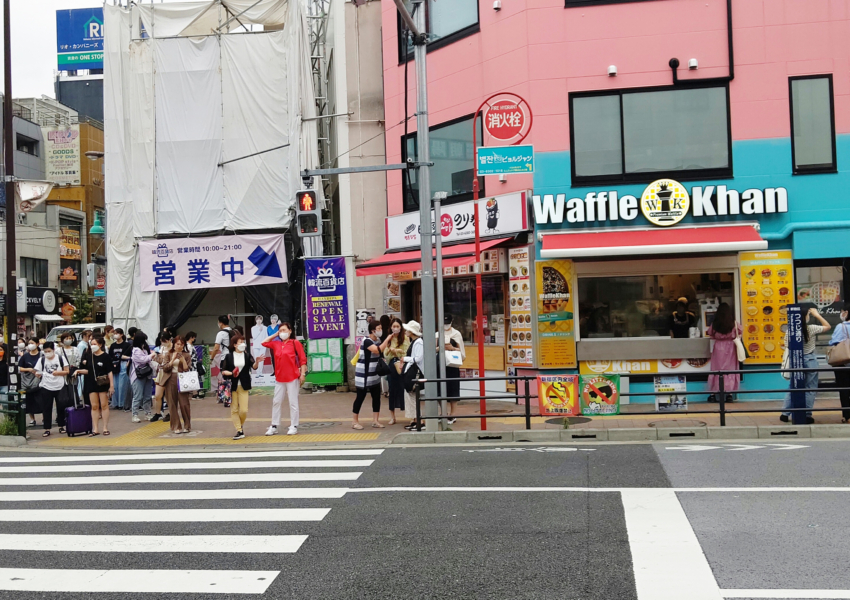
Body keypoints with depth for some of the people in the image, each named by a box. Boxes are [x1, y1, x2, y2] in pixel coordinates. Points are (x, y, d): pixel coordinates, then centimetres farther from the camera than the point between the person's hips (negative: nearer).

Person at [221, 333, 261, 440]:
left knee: (244, 410, -5)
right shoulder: (229, 357, 3)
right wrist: (231, 373, -16)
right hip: (232, 386, 0)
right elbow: (223, 371, 3)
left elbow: (254, 367, -8)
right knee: (234, 409, 0)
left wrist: (257, 362, -29)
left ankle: (241, 425, 23)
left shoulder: (247, 355, 4)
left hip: (243, 386, 0)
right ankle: (239, 431, 7)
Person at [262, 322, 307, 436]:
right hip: (279, 378, 5)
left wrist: (302, 374, -11)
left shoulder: (295, 343, -4)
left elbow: (303, 359, -6)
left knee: (293, 402, 1)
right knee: (276, 402, 7)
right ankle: (274, 426, 13)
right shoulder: (276, 344, 10)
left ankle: (294, 426, 7)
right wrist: (275, 334, 13)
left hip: (292, 378, -5)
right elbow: (264, 343, 20)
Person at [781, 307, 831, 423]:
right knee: (810, 389, 8)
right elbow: (828, 326, 1)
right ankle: (807, 415, 8)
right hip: (809, 360, -3)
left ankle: (785, 414, 14)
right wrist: (817, 315, 6)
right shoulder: (810, 329, -13)